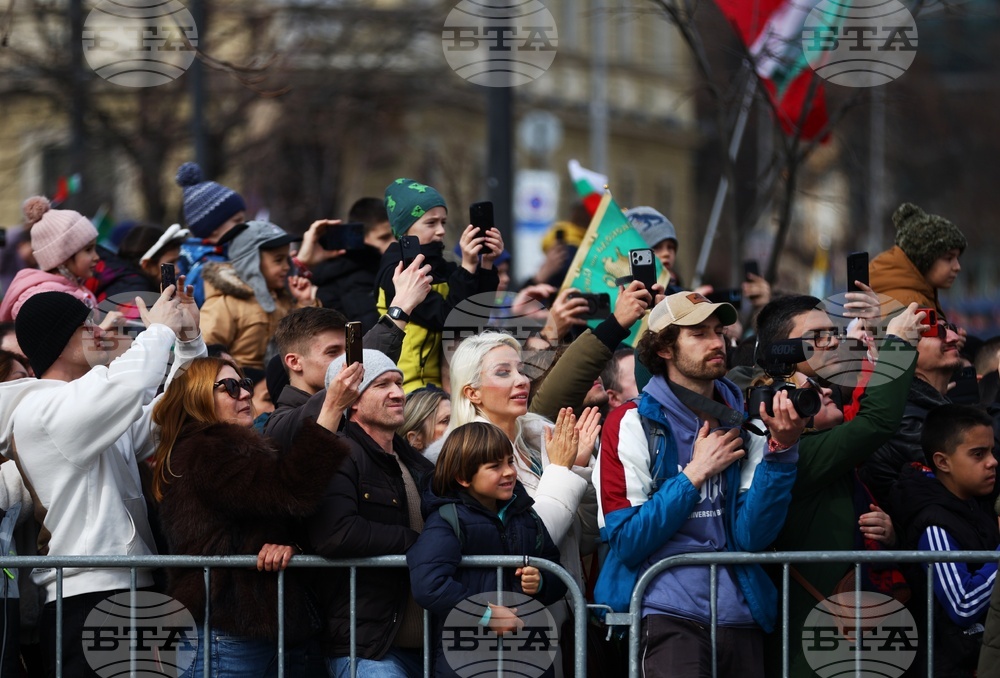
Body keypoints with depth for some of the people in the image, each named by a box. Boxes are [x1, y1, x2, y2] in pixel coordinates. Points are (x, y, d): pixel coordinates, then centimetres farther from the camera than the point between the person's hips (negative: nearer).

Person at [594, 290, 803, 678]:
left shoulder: (741, 423, 9)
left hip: (741, 615, 4)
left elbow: (753, 535, -3)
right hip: (671, 616, -4)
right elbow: (626, 543, -8)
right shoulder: (632, 424, 0)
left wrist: (782, 450, -13)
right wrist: (695, 473, -9)